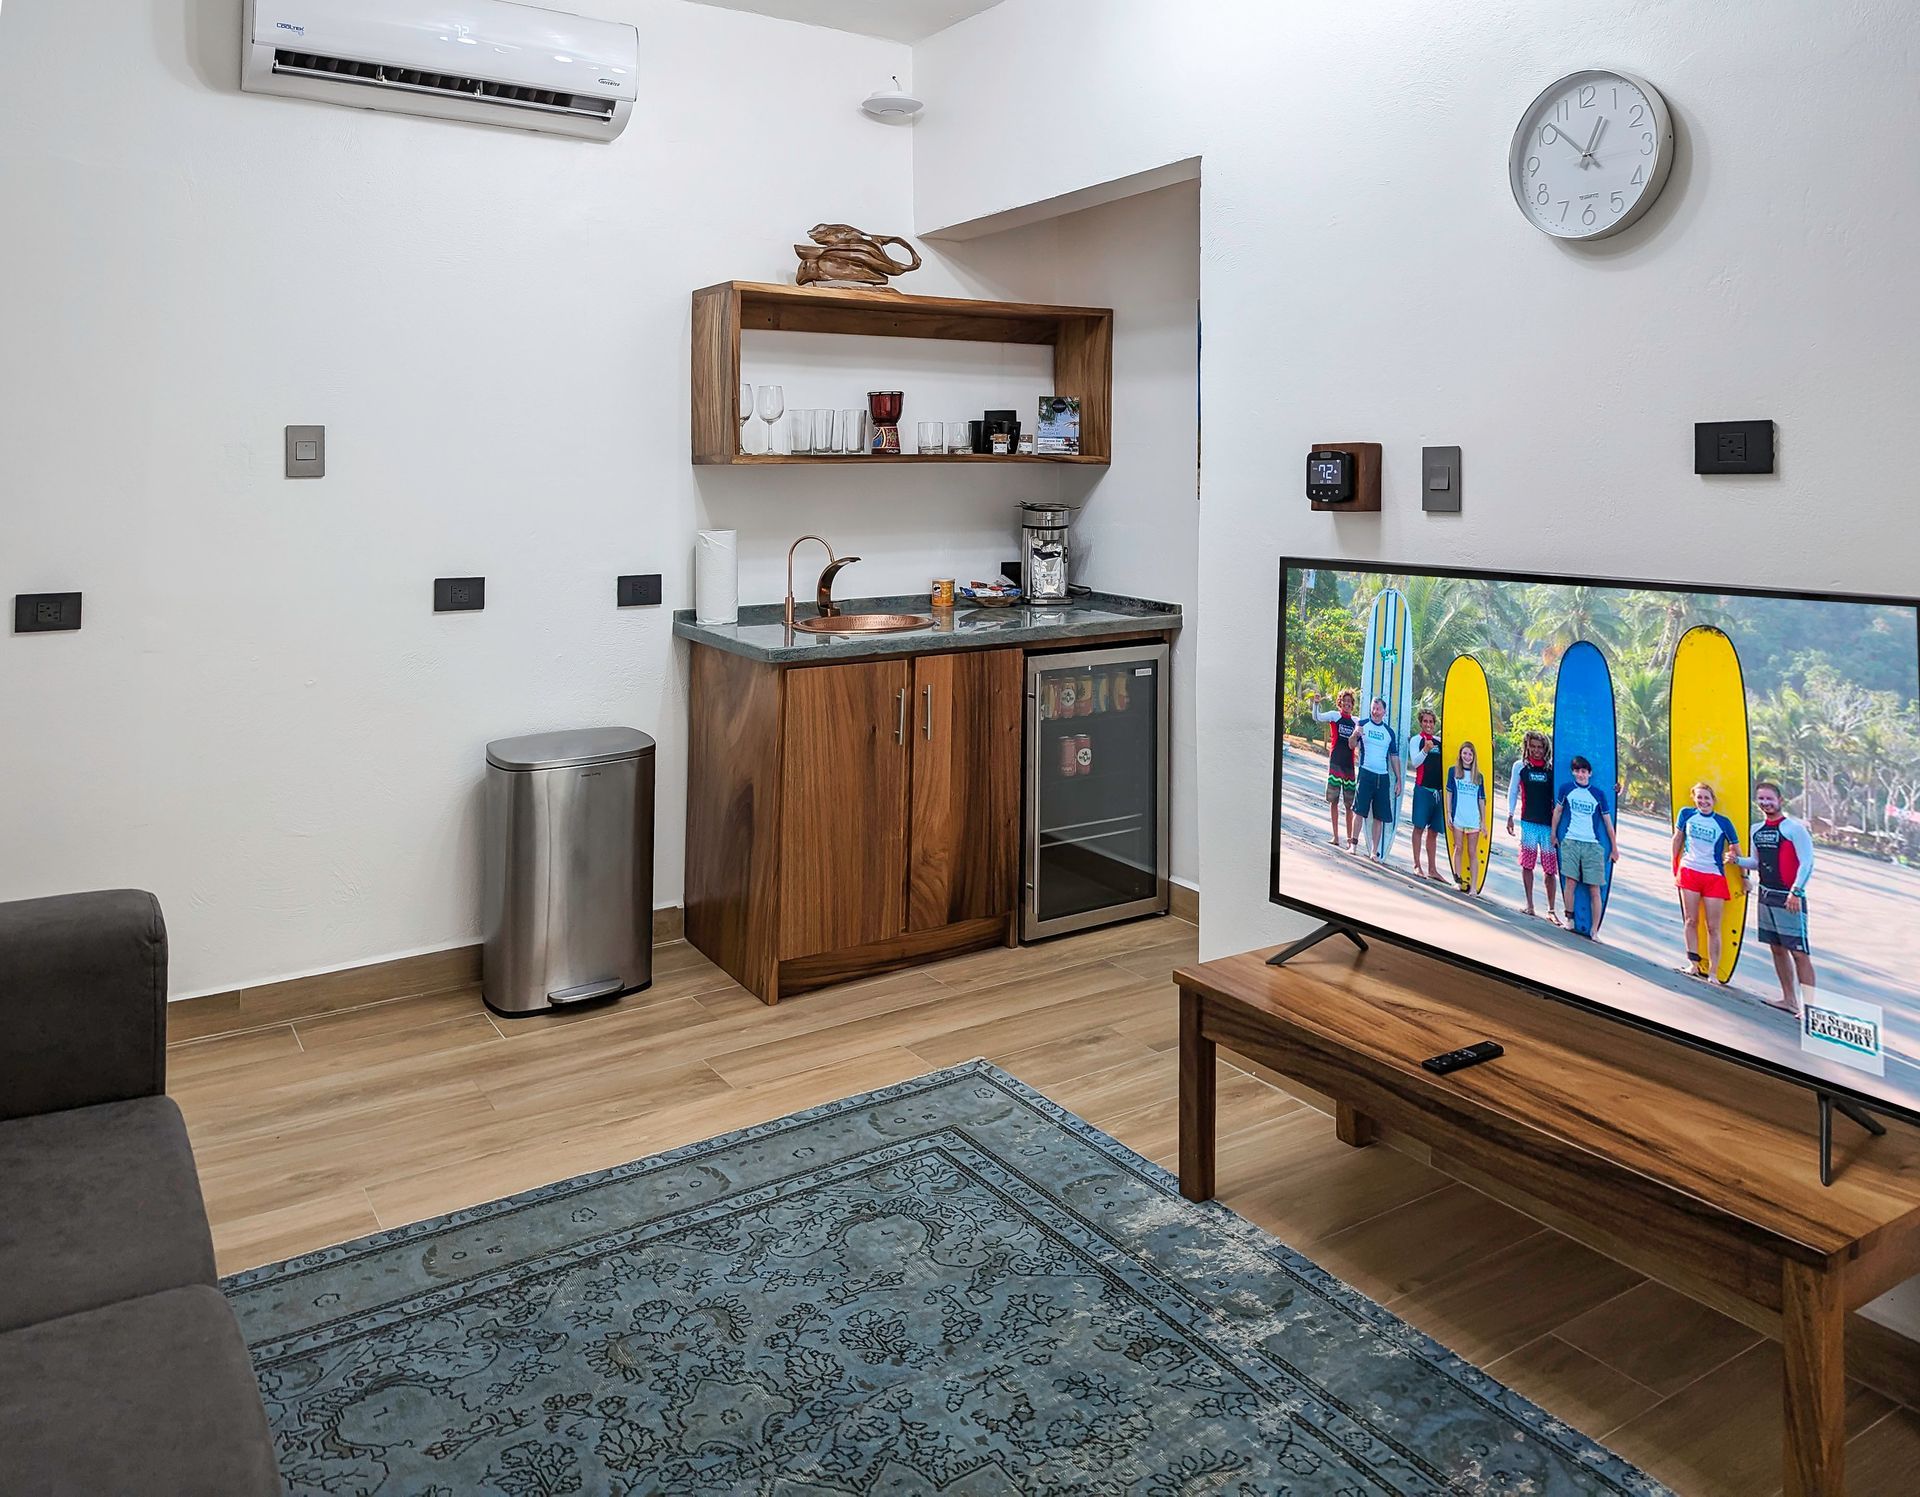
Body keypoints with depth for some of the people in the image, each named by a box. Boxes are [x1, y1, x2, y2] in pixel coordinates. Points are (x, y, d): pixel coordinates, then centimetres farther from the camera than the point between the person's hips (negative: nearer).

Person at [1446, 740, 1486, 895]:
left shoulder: (1478, 776, 9)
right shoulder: (1453, 771, 5)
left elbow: (1481, 799, 10)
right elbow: (1449, 792, 4)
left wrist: (1483, 821, 8)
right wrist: (1448, 814, -1)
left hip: (1474, 819, 1)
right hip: (1458, 817, -1)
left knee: (1472, 852, 2)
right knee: (1459, 848, 0)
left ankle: (1473, 886, 2)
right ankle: (1459, 880, 6)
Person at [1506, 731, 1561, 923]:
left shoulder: (1552, 769, 3)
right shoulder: (1520, 766, 5)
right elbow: (1513, 792, 10)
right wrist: (1510, 816, 5)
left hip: (1549, 824, 0)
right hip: (1528, 822, 1)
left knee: (1551, 868, 0)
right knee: (1527, 864, 3)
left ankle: (1552, 909, 7)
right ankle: (1530, 904, 14)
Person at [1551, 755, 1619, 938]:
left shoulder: (1598, 794, 2)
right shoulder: (1566, 788, 3)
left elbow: (1608, 821, 8)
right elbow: (1557, 810, 15)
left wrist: (1614, 848, 10)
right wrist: (1553, 834, 15)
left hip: (1593, 846, 0)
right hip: (1571, 842, 0)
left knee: (1595, 890, -3)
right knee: (1570, 882, -8)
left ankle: (1594, 930, 0)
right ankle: (1569, 920, 5)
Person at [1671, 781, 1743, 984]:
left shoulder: (1723, 823, 0)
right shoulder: (1686, 814, 4)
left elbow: (1736, 851, 7)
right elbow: (1677, 838, 14)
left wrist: (1744, 877, 2)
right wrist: (1675, 866, 15)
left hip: (1715, 877, -1)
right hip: (1689, 872, 1)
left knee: (1713, 927, -1)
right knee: (1690, 920, 1)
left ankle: (1713, 973, 3)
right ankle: (1693, 964, 9)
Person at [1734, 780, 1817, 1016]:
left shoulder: (1794, 827, -10)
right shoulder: (1756, 830, 12)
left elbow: (1807, 863, -14)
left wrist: (1796, 892, -22)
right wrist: (1738, 860, 3)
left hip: (1789, 899, -8)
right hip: (1766, 895, 8)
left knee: (1799, 952, -9)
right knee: (1777, 949, 14)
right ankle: (1789, 1000, 24)